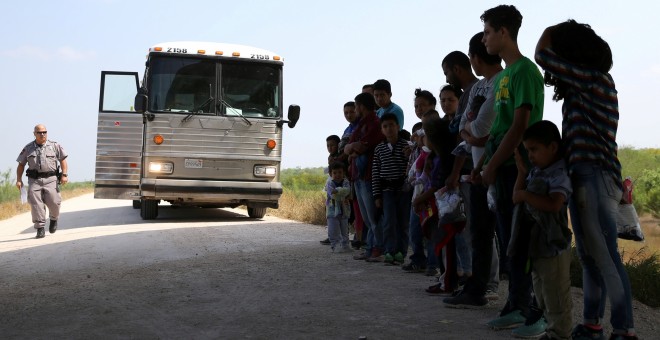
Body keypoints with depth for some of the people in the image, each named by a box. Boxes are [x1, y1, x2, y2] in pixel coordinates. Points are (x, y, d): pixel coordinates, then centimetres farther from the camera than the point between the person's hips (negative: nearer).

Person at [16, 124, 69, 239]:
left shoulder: (55, 146, 8)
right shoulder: (28, 148, 10)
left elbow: (63, 160, 9)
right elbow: (21, 165, 13)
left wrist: (64, 175, -3)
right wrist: (19, 180, 4)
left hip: (50, 179, -1)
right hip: (34, 180, 1)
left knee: (53, 202, -9)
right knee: (35, 204, -9)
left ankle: (54, 219, 23)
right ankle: (40, 229, -4)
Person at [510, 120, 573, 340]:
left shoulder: (560, 175, -15)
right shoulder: (535, 173, 10)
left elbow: (554, 205, -30)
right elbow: (516, 199, 8)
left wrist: (525, 195, -22)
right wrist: (522, 173, 0)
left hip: (553, 246, -9)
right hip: (534, 244, 9)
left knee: (556, 296, -2)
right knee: (541, 293, 18)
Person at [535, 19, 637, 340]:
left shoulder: (597, 79, -8)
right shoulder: (578, 92, 17)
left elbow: (543, 56, -8)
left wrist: (550, 32, 8)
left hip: (596, 180, -9)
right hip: (579, 179, 9)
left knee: (606, 257, -11)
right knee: (589, 257, 11)